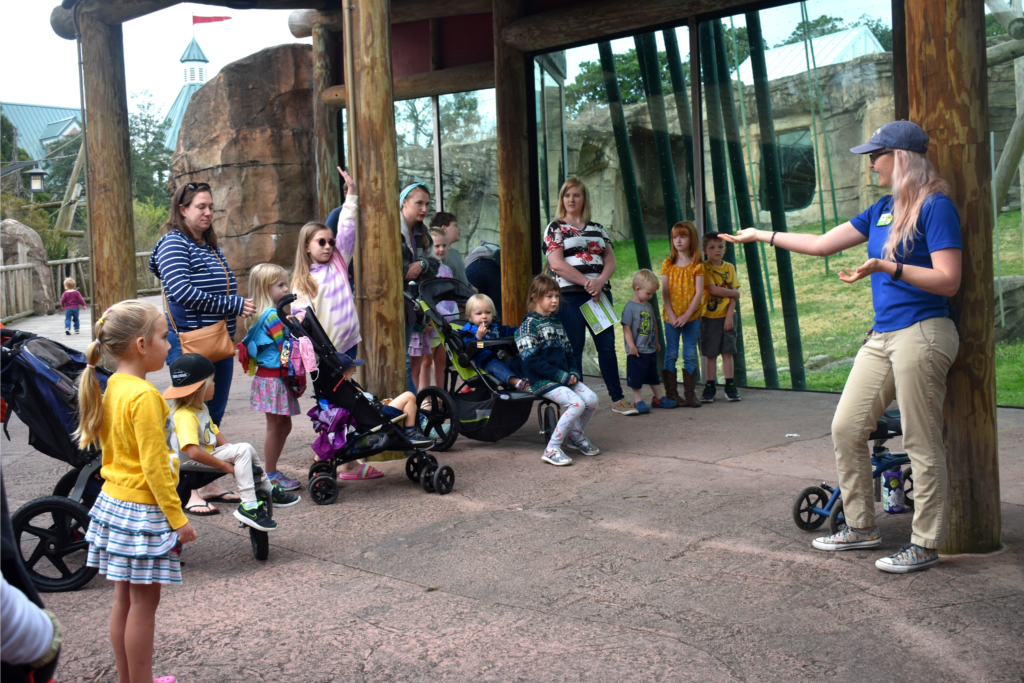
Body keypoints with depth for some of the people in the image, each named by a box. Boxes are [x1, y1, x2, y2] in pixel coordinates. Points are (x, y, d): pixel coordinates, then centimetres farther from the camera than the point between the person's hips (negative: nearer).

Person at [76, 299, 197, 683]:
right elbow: (155, 466, -21)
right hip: (143, 511, -9)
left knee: (125, 598, 15)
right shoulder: (144, 396, -21)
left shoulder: (113, 387, 6)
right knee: (144, 601, 1)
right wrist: (177, 517, -15)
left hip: (114, 503, 9)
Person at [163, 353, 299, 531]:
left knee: (248, 450, 17)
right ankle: (248, 507, -25)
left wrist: (231, 451, 1)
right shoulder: (185, 416, -26)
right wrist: (225, 465, -28)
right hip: (194, 466, -11)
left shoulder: (201, 408, 8)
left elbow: (215, 433, 15)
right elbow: (194, 452, -36)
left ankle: (268, 491, 28)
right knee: (244, 450, -22)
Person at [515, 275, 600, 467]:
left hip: (564, 377, 7)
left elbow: (567, 353, 22)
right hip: (542, 380, -7)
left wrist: (573, 373, 1)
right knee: (577, 404, -25)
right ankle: (552, 449, -16)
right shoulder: (529, 325, -7)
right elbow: (531, 360, -16)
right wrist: (561, 376, -18)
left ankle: (575, 436, 15)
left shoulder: (556, 322, 18)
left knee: (592, 399, -11)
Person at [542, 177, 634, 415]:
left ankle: (618, 399, 11)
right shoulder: (555, 228, 4)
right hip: (570, 296, -4)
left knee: (607, 345, 4)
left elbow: (610, 259, 9)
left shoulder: (596, 228, 17)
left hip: (599, 294, 4)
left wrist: (600, 281, -12)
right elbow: (556, 264, -9)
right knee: (574, 349, -1)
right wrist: (587, 283, -14)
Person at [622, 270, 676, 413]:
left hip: (651, 350, 8)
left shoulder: (649, 306, 11)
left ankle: (659, 398, 28)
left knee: (654, 376, 18)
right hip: (637, 352, -8)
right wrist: (631, 345, -21)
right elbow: (626, 327, -17)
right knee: (636, 378, -1)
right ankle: (638, 401, 8)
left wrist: (656, 342, 25)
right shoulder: (630, 307, -13)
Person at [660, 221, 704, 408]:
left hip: (691, 316, -1)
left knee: (690, 355, 2)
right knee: (671, 354, 3)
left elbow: (699, 293, -5)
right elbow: (665, 292, -1)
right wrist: (671, 315, -12)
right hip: (671, 317, 1)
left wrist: (686, 316, -14)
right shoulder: (668, 264, 4)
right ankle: (671, 393, 8)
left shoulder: (697, 265, 0)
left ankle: (690, 394, 8)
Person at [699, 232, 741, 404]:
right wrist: (733, 293, -7)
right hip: (709, 316, -3)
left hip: (727, 316, 3)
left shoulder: (729, 268, 6)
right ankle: (709, 388, 9)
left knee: (727, 352, 3)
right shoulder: (704, 268, -4)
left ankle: (730, 387, 8)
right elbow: (713, 289, -16)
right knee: (710, 354, 2)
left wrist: (729, 315, -9)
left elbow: (734, 294, 0)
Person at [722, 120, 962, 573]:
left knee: (921, 443, -3)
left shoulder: (935, 206, -8)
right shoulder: (882, 210, 16)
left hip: (922, 332, -9)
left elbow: (948, 281, -14)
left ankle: (925, 545, 8)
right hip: (883, 335, 9)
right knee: (846, 428, 7)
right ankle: (862, 527, 19)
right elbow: (821, 244, 21)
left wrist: (887, 267, -24)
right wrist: (761, 236, 25)